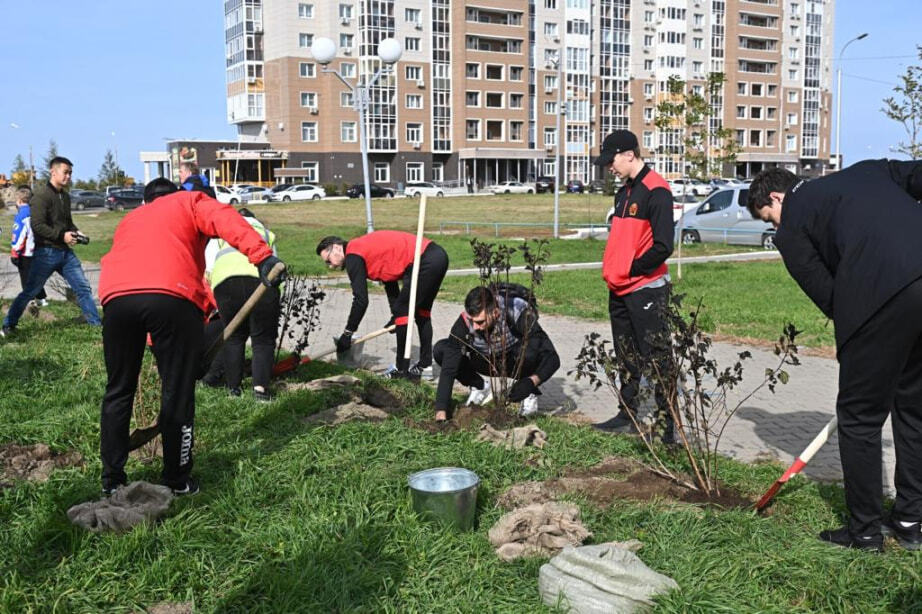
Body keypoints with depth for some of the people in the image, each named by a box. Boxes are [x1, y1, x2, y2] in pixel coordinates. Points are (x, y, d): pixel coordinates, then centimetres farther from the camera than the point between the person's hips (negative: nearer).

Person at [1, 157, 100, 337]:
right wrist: (62, 235, -20)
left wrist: (75, 232, 7)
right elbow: (37, 225, -20)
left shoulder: (65, 196, 14)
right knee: (30, 291, 1)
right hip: (46, 252, -7)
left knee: (83, 287, 4)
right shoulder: (41, 195, -12)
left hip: (65, 251, 7)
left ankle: (95, 323, 11)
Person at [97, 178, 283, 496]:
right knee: (178, 392, 6)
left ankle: (112, 480, 23)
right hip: (172, 296, -4)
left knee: (118, 390, 17)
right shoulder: (189, 202, 25)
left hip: (116, 295, 4)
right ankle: (177, 482, 15)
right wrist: (262, 256, -10)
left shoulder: (129, 220, 38)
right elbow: (226, 220, 3)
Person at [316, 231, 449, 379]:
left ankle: (403, 370, 3)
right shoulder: (368, 248, 24)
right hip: (438, 254, 10)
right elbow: (390, 279, 30)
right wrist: (395, 316, 29)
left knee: (402, 311, -1)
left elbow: (361, 300, -6)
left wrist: (347, 333, 3)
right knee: (422, 311, 21)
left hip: (425, 260, -10)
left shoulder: (353, 257, -4)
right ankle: (425, 365, 26)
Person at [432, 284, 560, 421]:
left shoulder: (518, 312, -35)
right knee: (441, 349, -21)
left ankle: (529, 394, -7)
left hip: (515, 363, -2)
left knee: (530, 351, -39)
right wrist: (441, 413, -35)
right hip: (487, 362, 3)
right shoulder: (465, 321, -29)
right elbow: (448, 369, -28)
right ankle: (481, 387, 2)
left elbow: (552, 358, -32)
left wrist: (532, 381, -51)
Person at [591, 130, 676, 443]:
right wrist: (612, 270, 10)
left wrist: (632, 270, -11)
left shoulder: (656, 191, -13)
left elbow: (662, 246, -19)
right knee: (628, 357, 16)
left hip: (646, 290, -9)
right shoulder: (624, 192, 16)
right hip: (619, 290, 9)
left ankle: (669, 425, 0)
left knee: (656, 358, -5)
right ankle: (627, 416, 26)